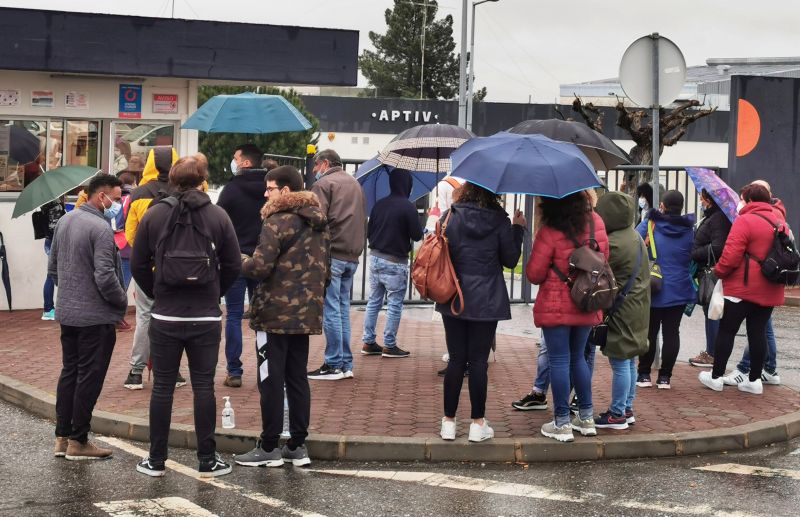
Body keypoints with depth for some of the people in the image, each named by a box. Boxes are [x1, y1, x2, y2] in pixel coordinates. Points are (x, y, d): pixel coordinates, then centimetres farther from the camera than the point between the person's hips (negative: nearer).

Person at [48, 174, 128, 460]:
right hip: (96, 316, -8)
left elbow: (53, 267, 15)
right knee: (89, 378, 1)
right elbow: (105, 276, -23)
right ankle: (78, 441, 7)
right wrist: (122, 301, -8)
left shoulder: (64, 221, 8)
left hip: (67, 313, 8)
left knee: (69, 373, 16)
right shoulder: (100, 228, -19)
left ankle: (62, 436, 21)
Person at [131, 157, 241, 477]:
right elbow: (233, 266, 1)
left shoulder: (154, 215, -1)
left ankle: (156, 460, 12)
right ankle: (207, 461, 9)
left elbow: (138, 265, 1)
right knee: (203, 386, 5)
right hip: (206, 317, 0)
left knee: (162, 386, 6)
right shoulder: (218, 216, -2)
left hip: (165, 316, 0)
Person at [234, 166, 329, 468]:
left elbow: (260, 267, -20)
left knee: (271, 380, -1)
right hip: (306, 315, 8)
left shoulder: (278, 222, -14)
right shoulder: (319, 224, 13)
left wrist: (241, 263, -1)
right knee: (297, 378, 13)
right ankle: (298, 445, 16)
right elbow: (323, 269, 19)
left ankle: (269, 448, 4)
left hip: (275, 314, -8)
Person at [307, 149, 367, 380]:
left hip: (332, 253, -8)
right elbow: (363, 220, 23)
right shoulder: (355, 184, 21)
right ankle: (346, 363, 13)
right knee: (343, 308, 13)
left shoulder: (323, 184, -5)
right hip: (353, 255, 8)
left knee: (331, 309, -5)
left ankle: (334, 365, -5)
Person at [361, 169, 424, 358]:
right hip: (395, 262, -6)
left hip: (375, 257, 6)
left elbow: (369, 231, 9)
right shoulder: (408, 207, -14)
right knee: (395, 305, 2)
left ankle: (368, 342, 15)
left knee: (373, 302, 13)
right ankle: (389, 346, 4)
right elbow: (417, 235, -12)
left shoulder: (379, 204, 5)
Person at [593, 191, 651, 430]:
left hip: (620, 311, -10)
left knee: (619, 363, -3)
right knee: (630, 361, 15)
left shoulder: (613, 243, -20)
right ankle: (627, 409, 24)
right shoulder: (635, 237, 10)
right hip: (636, 309, 10)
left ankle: (617, 415, 3)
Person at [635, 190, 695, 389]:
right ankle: (665, 376, 8)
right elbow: (695, 258, 7)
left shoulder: (648, 225, -9)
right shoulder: (689, 230, -1)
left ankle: (644, 374, 12)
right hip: (679, 290, 1)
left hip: (651, 290, -1)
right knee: (671, 332, 7)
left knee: (648, 332, 9)